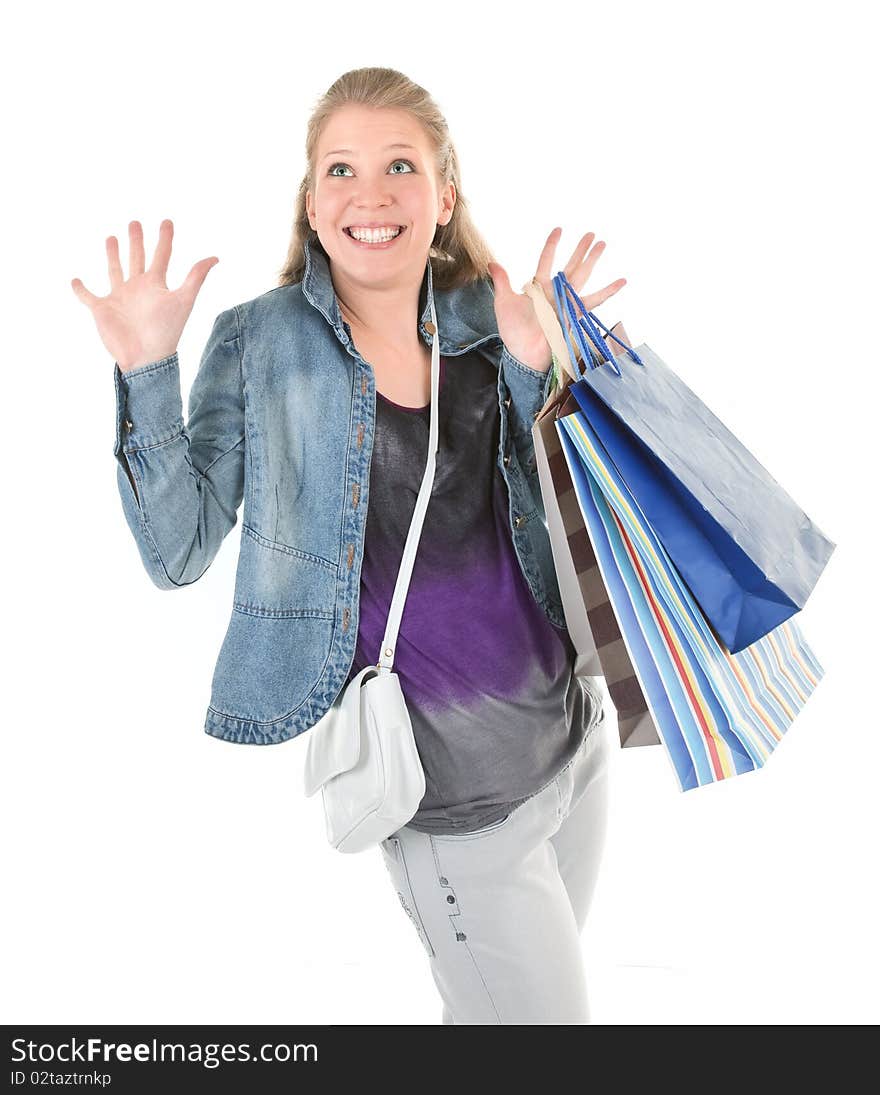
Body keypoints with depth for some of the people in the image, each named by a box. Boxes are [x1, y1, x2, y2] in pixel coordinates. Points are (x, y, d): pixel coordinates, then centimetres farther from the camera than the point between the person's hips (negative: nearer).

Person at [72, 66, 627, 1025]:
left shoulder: (487, 323, 2)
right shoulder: (258, 341, -8)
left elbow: (552, 531, 1)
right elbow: (178, 556, -11)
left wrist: (535, 370, -11)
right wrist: (146, 372, -22)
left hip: (571, 733, 5)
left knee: (538, 980, 25)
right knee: (538, 1010, 8)